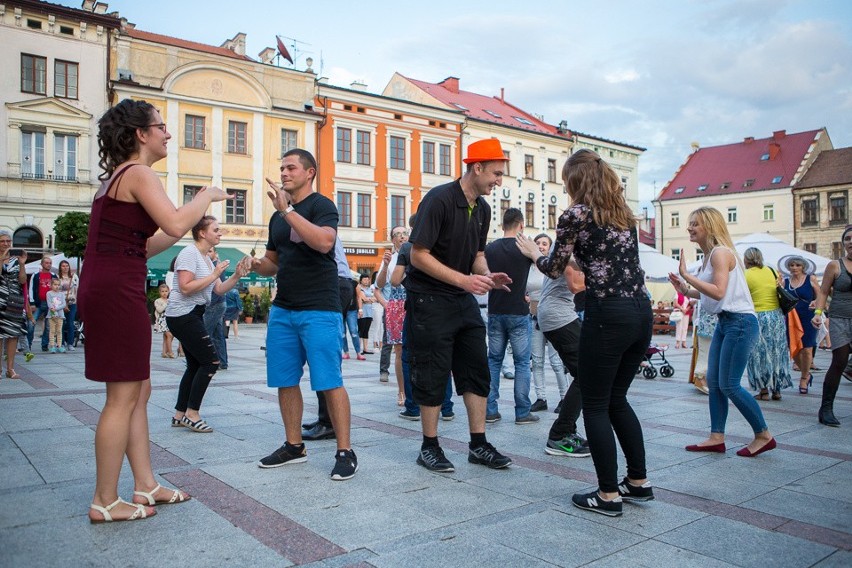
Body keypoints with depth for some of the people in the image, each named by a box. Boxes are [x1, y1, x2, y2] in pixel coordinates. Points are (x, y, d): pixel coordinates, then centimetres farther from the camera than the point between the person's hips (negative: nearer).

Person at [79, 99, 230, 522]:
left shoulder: (116, 176, 22)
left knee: (138, 391, 14)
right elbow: (175, 224, -24)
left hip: (104, 290, 10)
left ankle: (145, 486, 22)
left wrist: (193, 218, 19)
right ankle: (105, 501, 8)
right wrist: (207, 196, -7)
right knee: (124, 396, -3)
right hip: (117, 292, -10)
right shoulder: (138, 173, -8)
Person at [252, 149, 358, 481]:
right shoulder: (278, 216, 18)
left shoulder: (322, 205, -4)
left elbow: (323, 242, -25)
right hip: (283, 309, 8)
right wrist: (259, 265, 2)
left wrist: (287, 209, -24)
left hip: (319, 309, -7)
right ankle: (294, 446, 23)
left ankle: (345, 451, 1)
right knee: (285, 381, 10)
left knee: (329, 382, -7)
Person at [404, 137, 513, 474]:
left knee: (477, 370, 8)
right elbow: (418, 256, -20)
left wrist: (488, 277, -3)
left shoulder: (482, 208, 8)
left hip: (463, 298, 8)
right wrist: (463, 279, -24)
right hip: (429, 298, -8)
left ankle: (478, 445, 19)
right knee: (433, 374, 0)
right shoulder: (439, 199, -17)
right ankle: (429, 447, 16)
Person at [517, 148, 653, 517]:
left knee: (595, 405, 4)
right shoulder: (624, 213, 15)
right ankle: (638, 482, 27)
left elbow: (554, 269, 4)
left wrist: (532, 251, 23)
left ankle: (608, 495, 9)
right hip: (642, 311, 8)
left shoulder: (575, 215, -6)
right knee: (617, 399, 20)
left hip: (608, 315, -8)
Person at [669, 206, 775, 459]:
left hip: (740, 322, -10)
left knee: (728, 385, -6)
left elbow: (718, 292, -24)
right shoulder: (710, 255, 14)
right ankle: (716, 438, 13)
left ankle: (764, 436, 9)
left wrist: (687, 275, -22)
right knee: (713, 382, 8)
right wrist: (685, 289, 6)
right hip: (725, 322, 10)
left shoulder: (721, 253, -15)